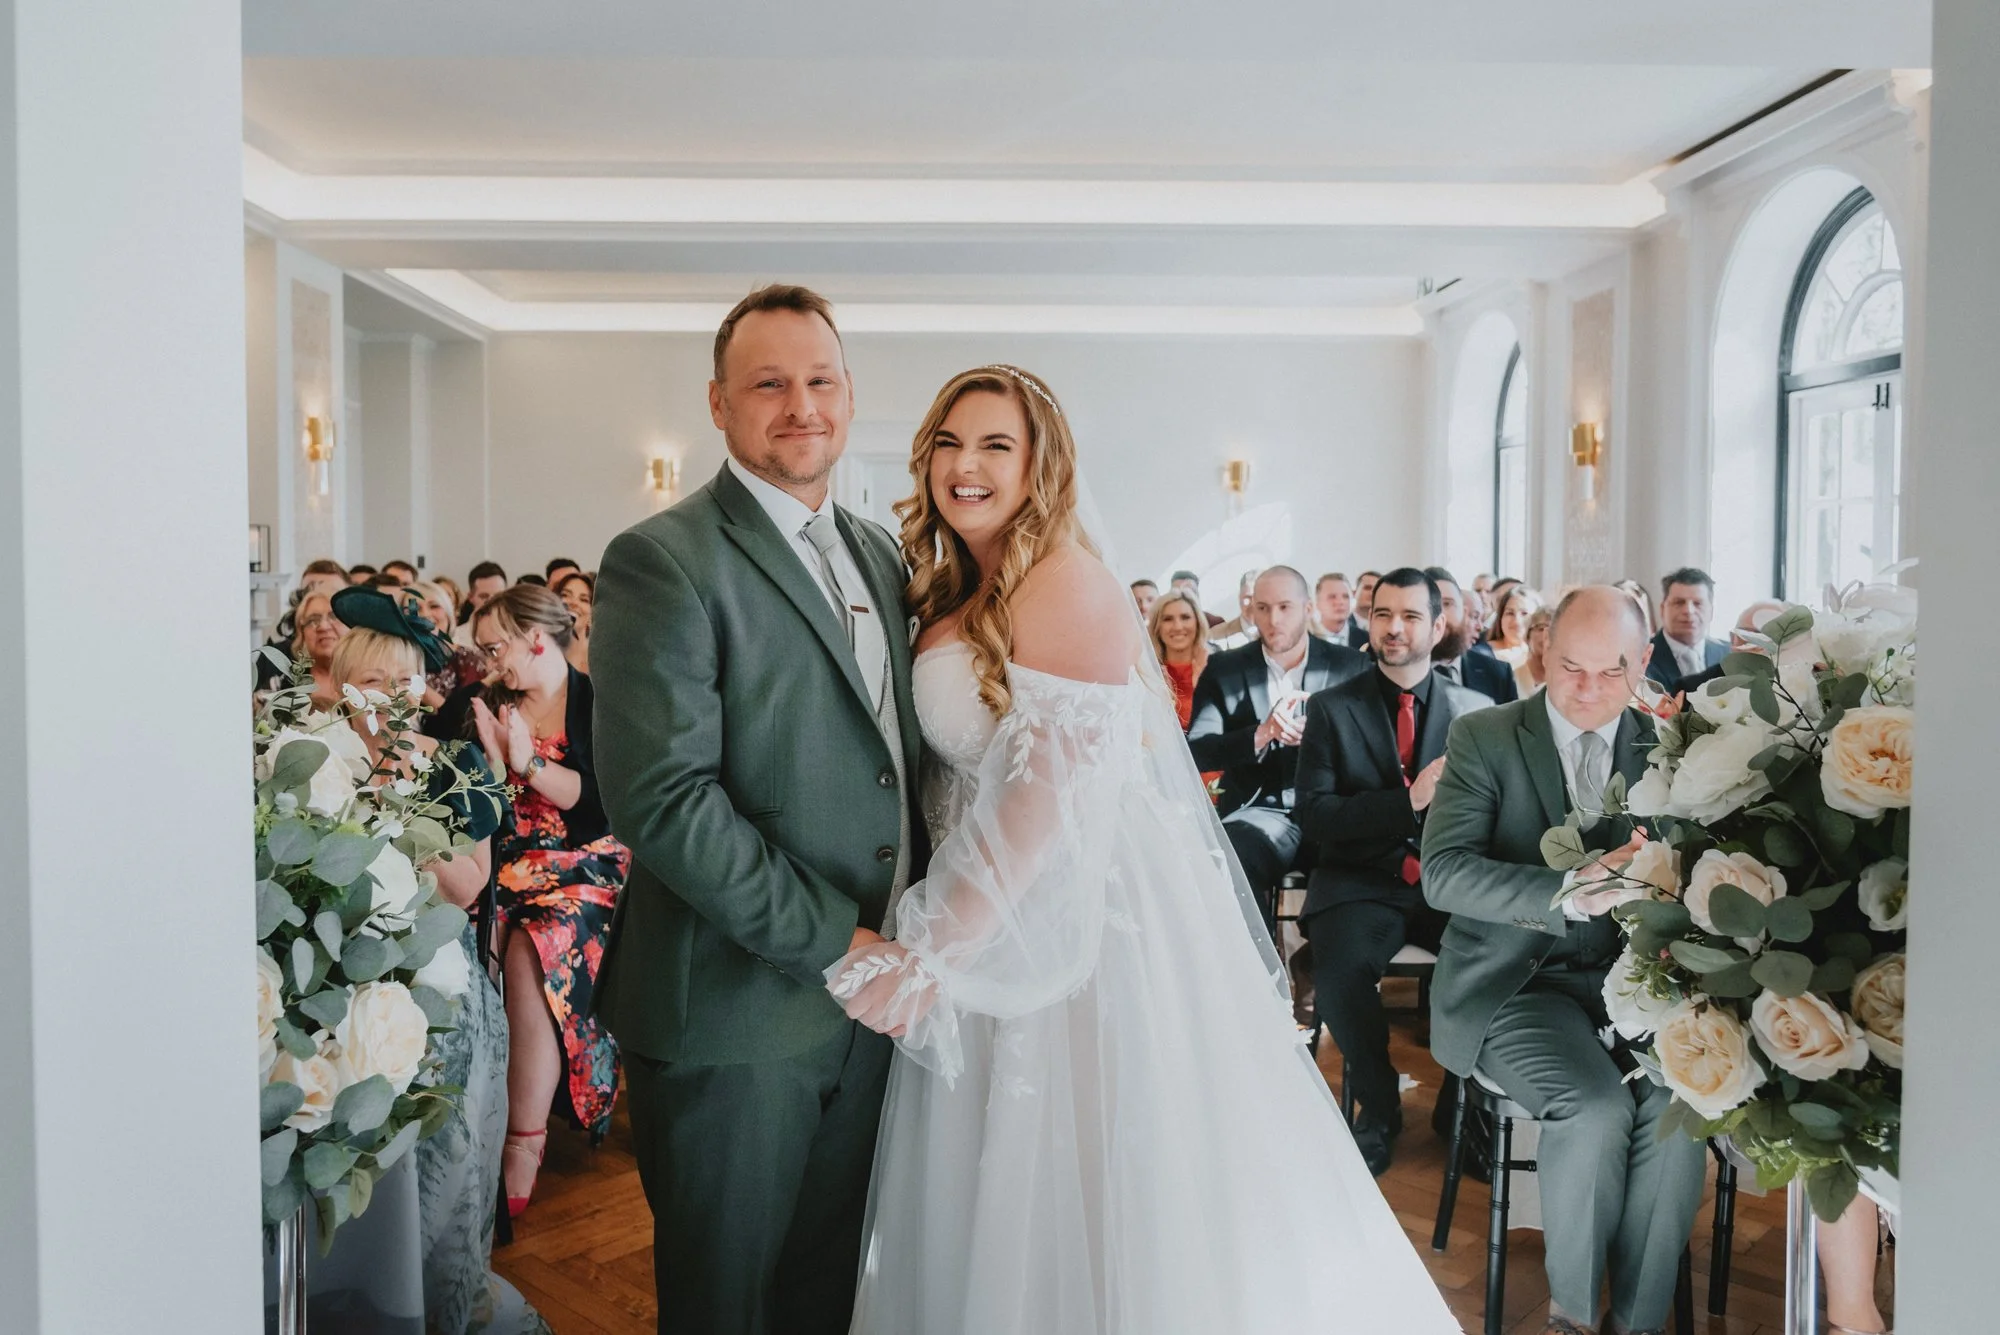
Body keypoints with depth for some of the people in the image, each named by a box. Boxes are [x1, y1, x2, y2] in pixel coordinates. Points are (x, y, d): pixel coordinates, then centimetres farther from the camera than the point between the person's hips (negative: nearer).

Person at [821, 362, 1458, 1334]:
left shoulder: (1068, 584, -14)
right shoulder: (952, 597, 11)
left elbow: (1056, 788, -22)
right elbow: (958, 783, 12)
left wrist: (936, 950, -23)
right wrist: (931, 946, 2)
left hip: (1085, 913, -8)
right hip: (988, 911, 8)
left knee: (1099, 1184, 5)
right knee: (1001, 1190, 17)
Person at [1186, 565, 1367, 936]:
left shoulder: (1351, 666, 7)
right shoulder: (1224, 669, 6)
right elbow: (1195, 752, -4)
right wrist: (1260, 735, -22)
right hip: (1259, 814, 0)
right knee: (1234, 860, -33)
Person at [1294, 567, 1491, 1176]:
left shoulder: (1477, 709, 11)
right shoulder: (1331, 708, 5)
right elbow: (1314, 816, -5)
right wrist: (1408, 801, -17)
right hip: (1361, 885, -1)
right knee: (1340, 977, -30)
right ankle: (1379, 1108, 1)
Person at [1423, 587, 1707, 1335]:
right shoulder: (1484, 737, -3)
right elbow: (1443, 873, -16)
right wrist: (1573, 893, -30)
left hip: (1626, 978, 3)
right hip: (1515, 983, -3)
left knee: (1681, 1100, -25)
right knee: (1598, 1109, -27)